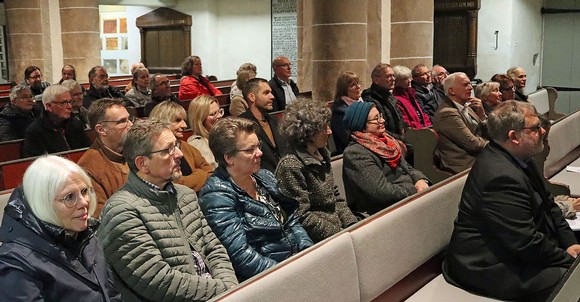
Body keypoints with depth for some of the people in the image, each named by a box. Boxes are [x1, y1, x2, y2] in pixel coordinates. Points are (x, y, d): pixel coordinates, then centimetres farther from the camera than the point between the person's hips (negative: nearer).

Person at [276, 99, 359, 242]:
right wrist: (341, 234, -17)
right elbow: (302, 216, -18)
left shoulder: (322, 155, 11)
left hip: (338, 225, 8)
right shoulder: (290, 166, -17)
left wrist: (353, 225, 1)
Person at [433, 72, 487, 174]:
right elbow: (473, 144, -18)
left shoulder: (466, 107, 10)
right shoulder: (448, 113, -18)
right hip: (464, 165, -9)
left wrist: (481, 113, -2)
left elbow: (485, 133, 14)